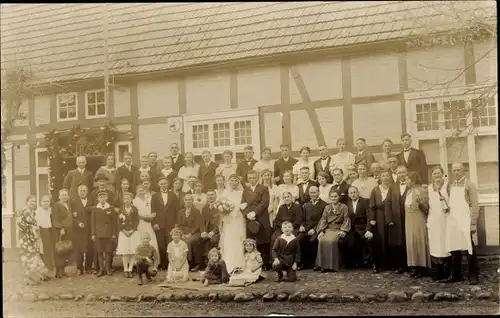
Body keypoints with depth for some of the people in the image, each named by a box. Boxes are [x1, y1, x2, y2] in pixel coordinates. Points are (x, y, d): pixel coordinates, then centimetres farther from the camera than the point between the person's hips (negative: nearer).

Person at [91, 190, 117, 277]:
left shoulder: (111, 208, 4)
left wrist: (114, 233, 0)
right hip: (99, 233, 0)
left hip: (109, 233, 0)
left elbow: (114, 221, 4)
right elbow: (93, 222, 4)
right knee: (99, 252, 2)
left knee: (108, 251, 3)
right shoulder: (95, 209, 5)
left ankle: (108, 269, 14)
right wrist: (93, 234, 0)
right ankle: (101, 269, 10)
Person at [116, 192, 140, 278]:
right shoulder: (121, 209, 5)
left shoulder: (134, 209, 5)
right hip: (123, 232, 0)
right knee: (124, 252, -3)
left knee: (132, 252, -3)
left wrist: (132, 230, -8)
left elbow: (137, 221, 2)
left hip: (133, 232, 0)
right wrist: (123, 231, -6)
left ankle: (130, 270, 2)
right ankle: (125, 270, 2)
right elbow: (118, 222, 3)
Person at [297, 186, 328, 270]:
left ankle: (314, 262, -16)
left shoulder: (324, 205, 3)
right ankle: (301, 262, -12)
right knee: (298, 239, -25)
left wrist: (314, 229, -16)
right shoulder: (306, 205, 22)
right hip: (306, 229, 4)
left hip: (317, 230, -4)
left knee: (313, 240, -35)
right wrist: (301, 226, 0)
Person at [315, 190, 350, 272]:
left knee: (331, 241, -34)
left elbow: (346, 220, 2)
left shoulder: (343, 207, 10)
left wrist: (343, 230, -13)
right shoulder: (327, 208, 20)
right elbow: (323, 220, 11)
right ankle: (321, 264, -26)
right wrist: (321, 231, -4)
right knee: (322, 240, -29)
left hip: (338, 229, -3)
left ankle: (331, 265, -27)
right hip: (328, 229, 3)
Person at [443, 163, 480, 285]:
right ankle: (456, 274, 16)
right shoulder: (451, 186, 15)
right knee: (454, 249, 8)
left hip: (465, 221, -6)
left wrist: (473, 223, -14)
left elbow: (475, 205, -8)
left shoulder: (469, 185, -3)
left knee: (469, 249, -2)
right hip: (453, 221, 6)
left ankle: (473, 276, 5)